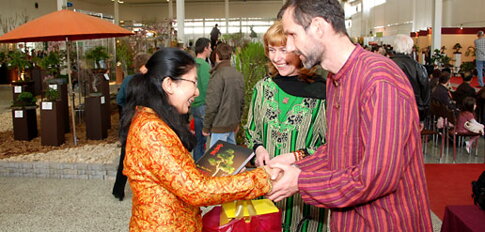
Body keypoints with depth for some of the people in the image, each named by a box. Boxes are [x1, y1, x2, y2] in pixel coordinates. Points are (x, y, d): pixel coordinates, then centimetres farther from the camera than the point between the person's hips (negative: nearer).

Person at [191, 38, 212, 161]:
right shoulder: (204, 65, -15)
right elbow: (207, 87, -19)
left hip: (194, 106, 8)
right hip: (203, 106, -8)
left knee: (198, 137, 16)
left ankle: (197, 161, 24)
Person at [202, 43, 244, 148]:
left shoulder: (218, 75, -16)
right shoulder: (239, 75, 6)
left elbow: (212, 104, -17)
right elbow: (241, 101, 11)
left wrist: (206, 127, -8)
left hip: (220, 126, -7)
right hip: (233, 124, 7)